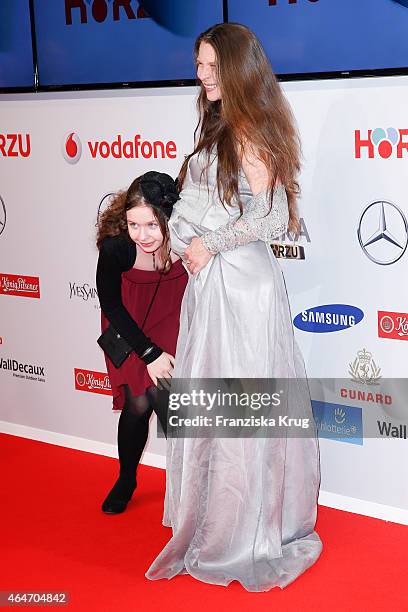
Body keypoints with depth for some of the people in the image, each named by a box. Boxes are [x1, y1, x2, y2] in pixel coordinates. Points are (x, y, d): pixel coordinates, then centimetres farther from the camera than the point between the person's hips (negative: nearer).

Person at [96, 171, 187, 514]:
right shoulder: (115, 246, -32)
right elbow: (110, 304, -15)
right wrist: (149, 353, -16)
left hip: (175, 316, 0)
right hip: (130, 321, 0)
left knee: (161, 394, -16)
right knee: (137, 403, -4)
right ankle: (126, 480, 22)